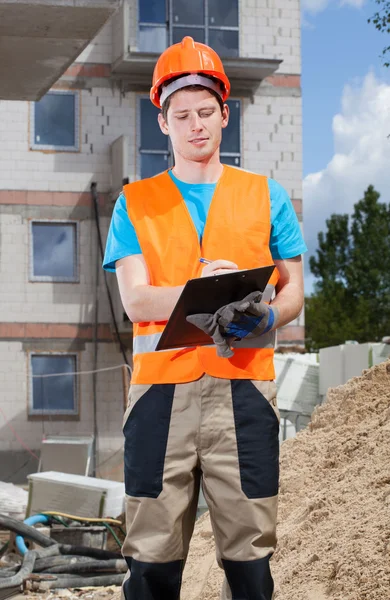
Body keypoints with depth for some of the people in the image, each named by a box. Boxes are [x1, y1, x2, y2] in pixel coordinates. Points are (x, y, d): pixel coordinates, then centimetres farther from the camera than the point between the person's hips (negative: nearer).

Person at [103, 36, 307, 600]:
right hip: (161, 389, 0)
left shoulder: (265, 196, 14)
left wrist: (265, 316, -12)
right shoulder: (136, 203, 12)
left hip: (244, 388, 1)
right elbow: (135, 299, 0)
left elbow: (293, 291, 11)